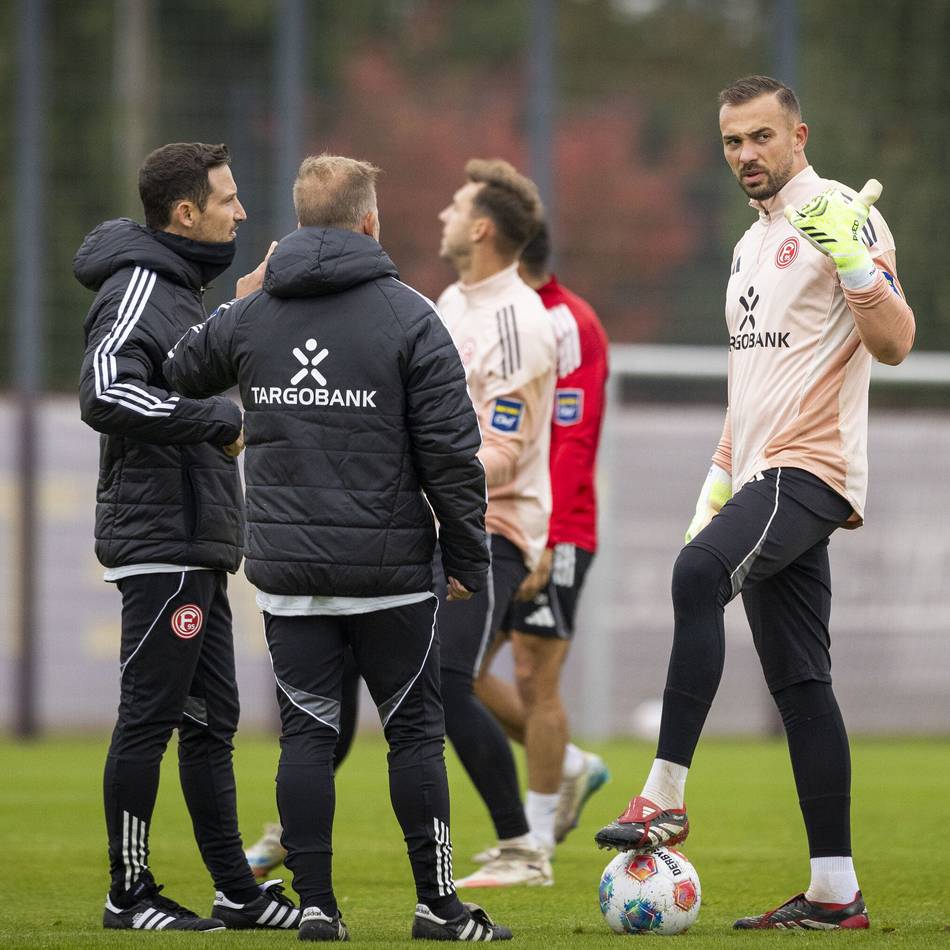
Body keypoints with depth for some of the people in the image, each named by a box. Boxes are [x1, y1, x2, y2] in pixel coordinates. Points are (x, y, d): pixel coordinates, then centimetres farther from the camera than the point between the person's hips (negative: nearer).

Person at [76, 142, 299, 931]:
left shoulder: (183, 288, 17)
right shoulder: (138, 288, -14)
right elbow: (105, 395, -27)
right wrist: (220, 418, -21)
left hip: (197, 545, 10)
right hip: (160, 545, -10)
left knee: (211, 719, 11)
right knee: (150, 717, -5)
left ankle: (237, 890, 15)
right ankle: (130, 896, 1)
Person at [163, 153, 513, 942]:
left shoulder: (248, 316, 5)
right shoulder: (409, 317, -6)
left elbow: (179, 375, 23)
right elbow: (451, 452, -8)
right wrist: (469, 559, -1)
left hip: (286, 570, 3)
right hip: (388, 569, -3)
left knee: (306, 732, 6)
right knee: (415, 730, 5)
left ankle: (316, 903, 3)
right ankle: (438, 905, 6)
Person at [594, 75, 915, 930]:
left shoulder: (841, 217, -6)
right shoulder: (752, 245, 22)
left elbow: (894, 343, -16)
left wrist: (853, 261, -29)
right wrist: (720, 475, 23)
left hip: (812, 467, -9)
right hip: (765, 475, 9)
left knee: (699, 572, -31)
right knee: (799, 683, 6)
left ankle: (665, 797, -34)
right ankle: (836, 892, 6)